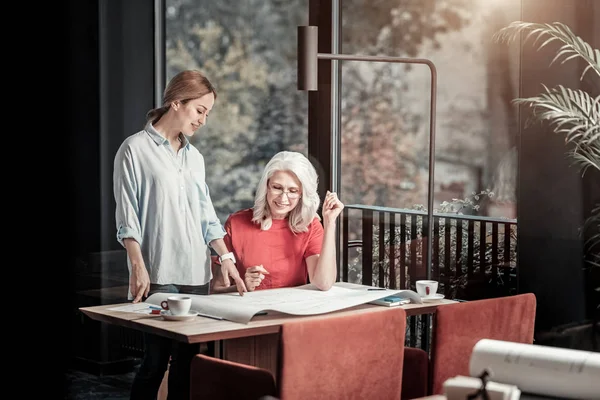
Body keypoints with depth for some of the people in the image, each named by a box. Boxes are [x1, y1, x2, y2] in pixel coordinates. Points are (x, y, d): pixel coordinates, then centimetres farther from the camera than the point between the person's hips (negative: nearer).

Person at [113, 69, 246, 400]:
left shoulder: (194, 156, 16)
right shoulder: (135, 149, -3)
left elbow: (206, 216, 16)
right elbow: (127, 217, -6)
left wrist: (226, 257, 4)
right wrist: (138, 266, -15)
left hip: (196, 273, 6)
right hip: (157, 274, -6)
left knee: (187, 359, 5)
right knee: (156, 360, -7)